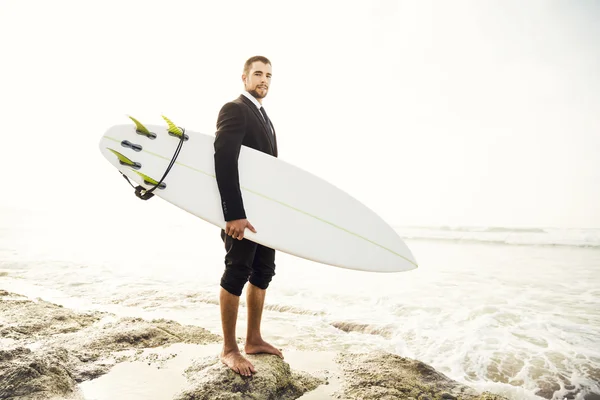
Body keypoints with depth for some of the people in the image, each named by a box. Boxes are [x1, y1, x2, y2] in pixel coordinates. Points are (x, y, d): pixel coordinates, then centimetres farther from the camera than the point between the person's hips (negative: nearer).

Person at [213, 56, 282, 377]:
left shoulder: (263, 116, 18)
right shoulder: (234, 109, -11)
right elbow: (224, 160, -24)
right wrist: (234, 214, -30)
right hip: (242, 212, -9)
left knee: (262, 273, 13)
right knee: (236, 275, -1)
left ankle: (253, 340, 26)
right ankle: (229, 350, 13)